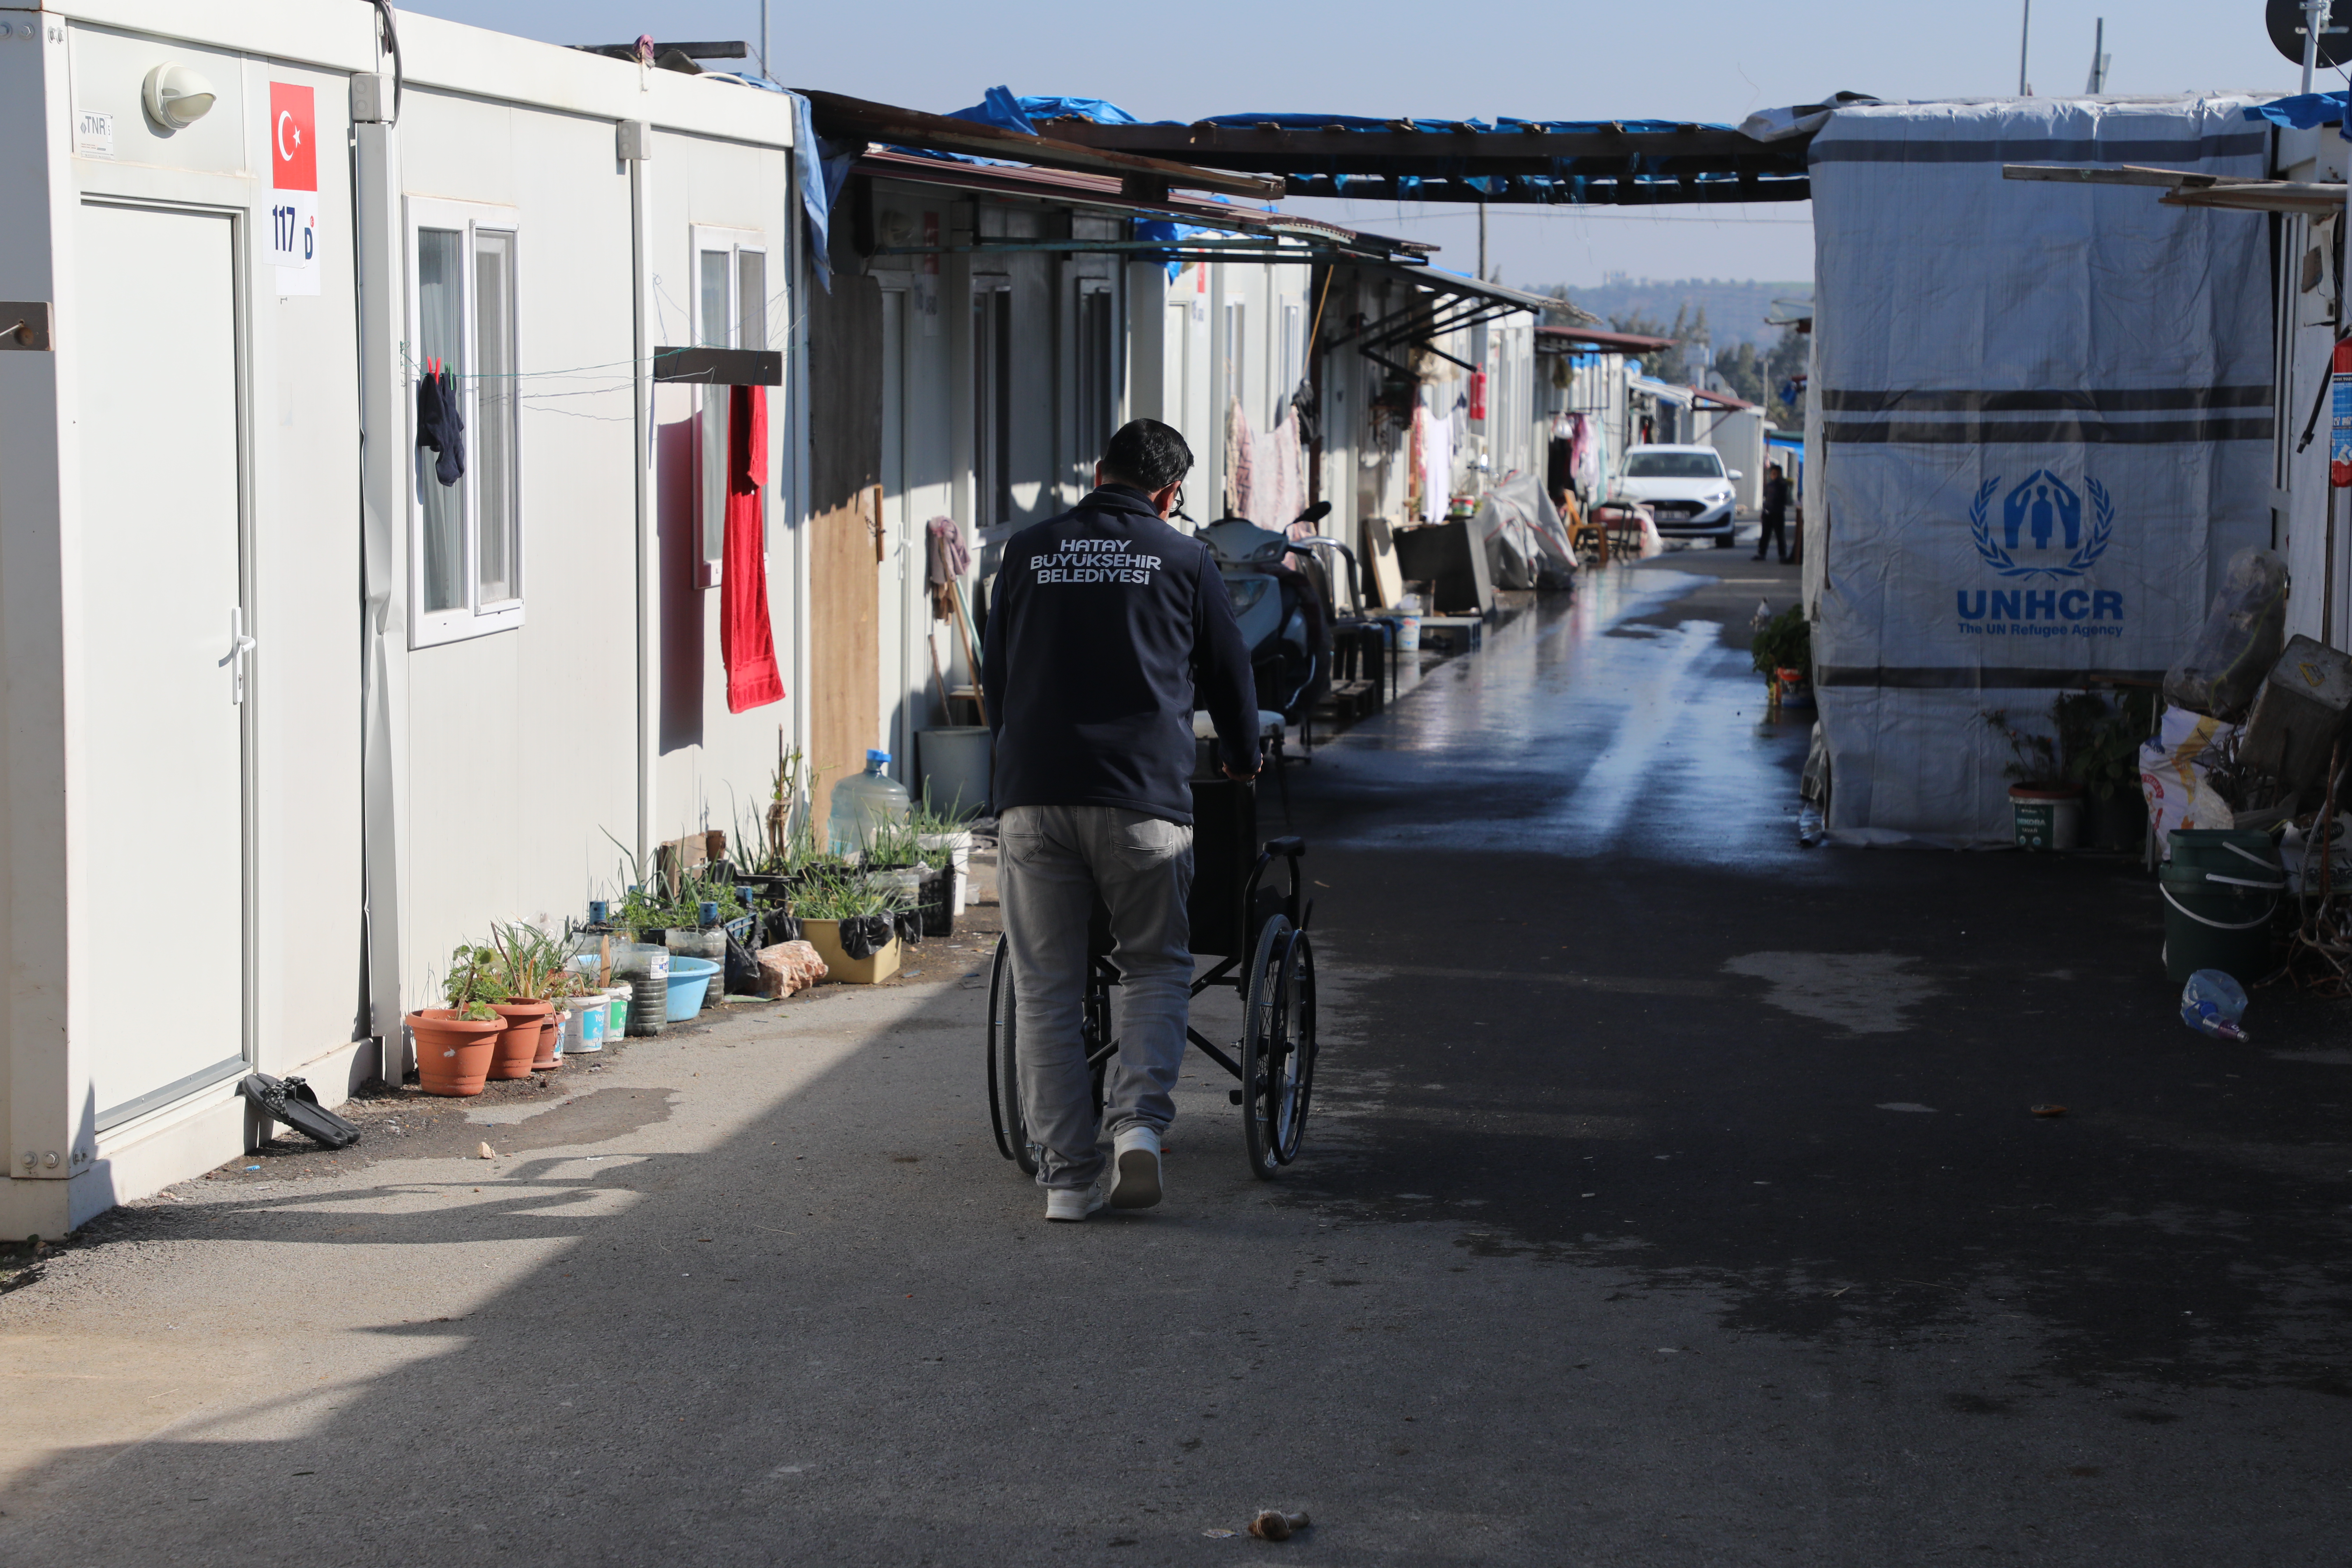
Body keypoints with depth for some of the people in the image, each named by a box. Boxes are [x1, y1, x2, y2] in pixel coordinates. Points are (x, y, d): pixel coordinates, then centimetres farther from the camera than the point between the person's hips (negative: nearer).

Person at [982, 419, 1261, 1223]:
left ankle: (1067, 1173, 4)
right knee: (1155, 967, 14)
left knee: (1045, 990, 6)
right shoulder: (1184, 560, 7)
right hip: (1144, 797, -1)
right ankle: (1138, 1122, -6)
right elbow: (1230, 675, 16)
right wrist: (1241, 761, 35)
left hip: (1032, 794, 1)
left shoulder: (1027, 552, 12)